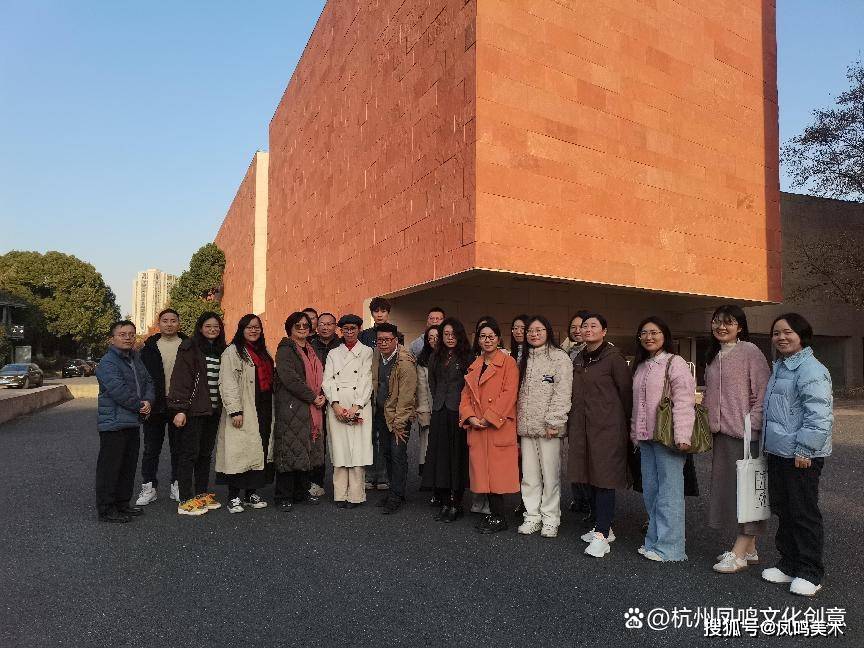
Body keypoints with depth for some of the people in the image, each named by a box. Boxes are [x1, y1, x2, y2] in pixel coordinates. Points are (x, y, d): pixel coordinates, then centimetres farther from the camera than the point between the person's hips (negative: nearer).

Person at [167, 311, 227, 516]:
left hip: (213, 409, 7)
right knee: (189, 453, -1)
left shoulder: (221, 350, 13)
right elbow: (180, 379, -12)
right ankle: (185, 501, 5)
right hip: (192, 410, -7)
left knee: (206, 453, 13)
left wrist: (222, 407, 10)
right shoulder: (190, 348, -7)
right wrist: (180, 409, -18)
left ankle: (202, 494, 23)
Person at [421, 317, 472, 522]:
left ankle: (455, 504, 7)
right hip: (439, 412, 5)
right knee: (439, 454, 5)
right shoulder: (435, 358, 14)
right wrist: (438, 402, 13)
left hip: (459, 413, -5)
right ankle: (444, 501, 14)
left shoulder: (467, 358, -2)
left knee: (457, 455, -1)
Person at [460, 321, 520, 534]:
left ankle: (500, 518, 7)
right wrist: (470, 417, -4)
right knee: (483, 473, 8)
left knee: (497, 472, -5)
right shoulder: (474, 366, 17)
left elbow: (509, 394, -12)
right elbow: (466, 395, 13)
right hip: (477, 428, 6)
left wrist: (489, 418, -14)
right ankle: (493, 513, 20)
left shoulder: (508, 363, -3)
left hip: (499, 427, -6)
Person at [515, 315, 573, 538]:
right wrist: (518, 421, 10)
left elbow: (562, 393, -10)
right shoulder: (524, 360, 17)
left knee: (550, 474, 0)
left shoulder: (560, 357, -4)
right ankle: (532, 516, 19)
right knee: (529, 474, 9)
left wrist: (553, 422, -15)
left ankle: (550, 519, 11)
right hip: (526, 425, 6)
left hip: (548, 427, -6)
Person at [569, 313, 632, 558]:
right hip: (582, 426, 7)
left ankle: (601, 535, -2)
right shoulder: (579, 359, 13)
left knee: (604, 478, -6)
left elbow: (626, 391, -5)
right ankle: (603, 526, 23)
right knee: (591, 477, 11)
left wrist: (626, 424, -1)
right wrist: (572, 423, 12)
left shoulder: (613, 357, -8)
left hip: (607, 426, -7)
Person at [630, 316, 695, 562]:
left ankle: (669, 547, 5)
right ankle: (654, 541, 23)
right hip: (645, 437, 8)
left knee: (669, 492, -3)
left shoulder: (675, 363, -6)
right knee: (650, 491, 12)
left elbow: (684, 401, -14)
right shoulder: (640, 367, 17)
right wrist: (635, 431, 16)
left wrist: (682, 436, -20)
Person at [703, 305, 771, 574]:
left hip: (744, 432, -8)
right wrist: (708, 418, 12)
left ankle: (739, 553, 3)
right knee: (727, 486, 11)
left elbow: (763, 390, -12)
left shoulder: (749, 351, -7)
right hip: (721, 431, 8)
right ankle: (749, 549, 23)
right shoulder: (714, 356, 15)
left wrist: (753, 423, -17)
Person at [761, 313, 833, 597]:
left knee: (804, 513, 2)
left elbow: (819, 414, -21)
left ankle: (809, 573, 16)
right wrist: (768, 446, 23)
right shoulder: (779, 368, 15)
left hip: (801, 456, -9)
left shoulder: (810, 369, -15)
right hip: (778, 453, 9)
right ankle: (789, 565, 30)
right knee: (783, 510, 17)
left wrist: (805, 449, -22)